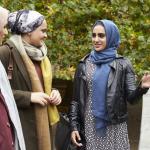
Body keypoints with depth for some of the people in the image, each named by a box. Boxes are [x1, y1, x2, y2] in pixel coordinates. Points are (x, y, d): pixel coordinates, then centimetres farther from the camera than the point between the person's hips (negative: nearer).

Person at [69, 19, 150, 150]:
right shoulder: (84, 64, 4)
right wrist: (74, 126, -1)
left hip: (114, 128, -1)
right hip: (88, 128, 2)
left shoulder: (123, 64, -1)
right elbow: (76, 99, 6)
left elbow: (131, 98, -6)